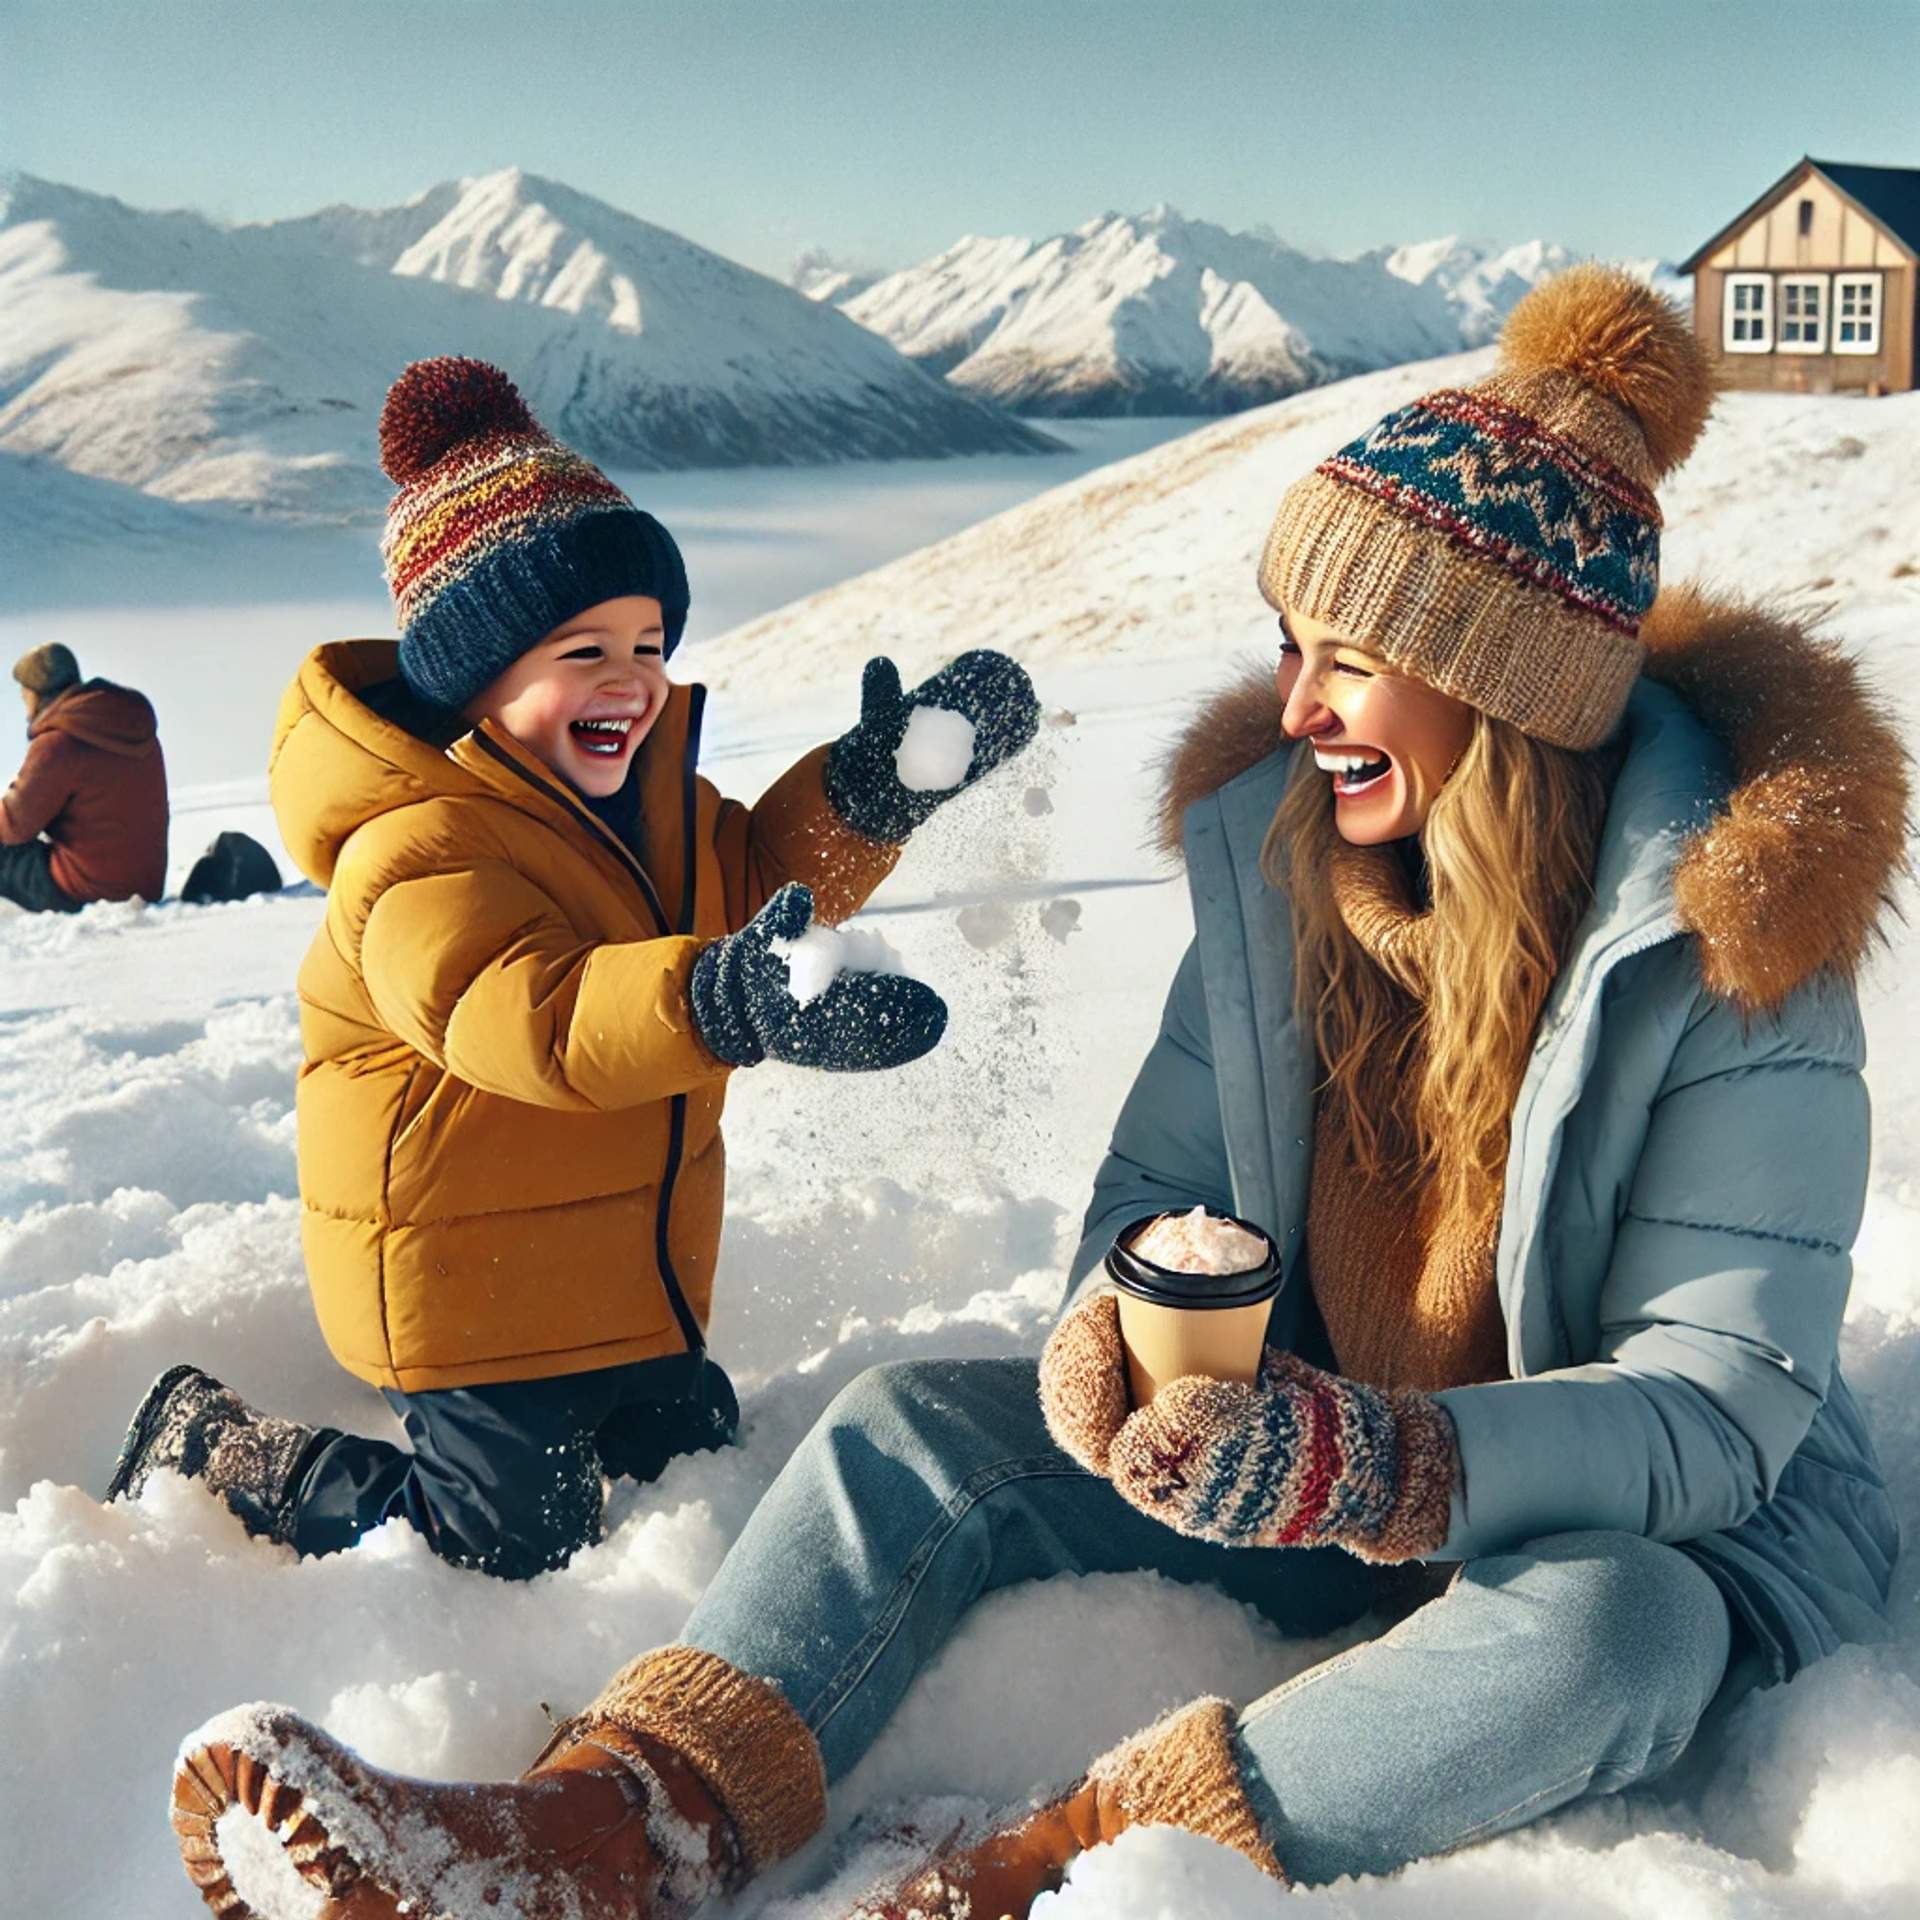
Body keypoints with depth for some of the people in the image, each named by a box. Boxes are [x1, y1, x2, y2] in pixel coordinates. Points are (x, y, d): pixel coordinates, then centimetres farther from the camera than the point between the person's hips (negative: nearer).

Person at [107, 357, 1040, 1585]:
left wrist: (879, 784, -7)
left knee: (693, 1456, 21)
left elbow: (757, 880, 12)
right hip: (472, 1286, -9)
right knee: (518, 1542, 2)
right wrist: (727, 1003, -63)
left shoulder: (638, 787, 3)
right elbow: (514, 1012, -45)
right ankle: (212, 1444, 19)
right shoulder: (424, 844, -28)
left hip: (631, 1275, 9)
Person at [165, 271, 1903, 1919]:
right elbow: (1169, 1174, 1)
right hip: (1334, 1452, 4)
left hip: (1679, 1528, -4)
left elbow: (1723, 1405, -24)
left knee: (1597, 1624, -39)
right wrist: (1127, 1309, -23)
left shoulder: (1727, 944, -21)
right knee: (922, 1422, -13)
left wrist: (1368, 1467, -39)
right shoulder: (1272, 845, -6)